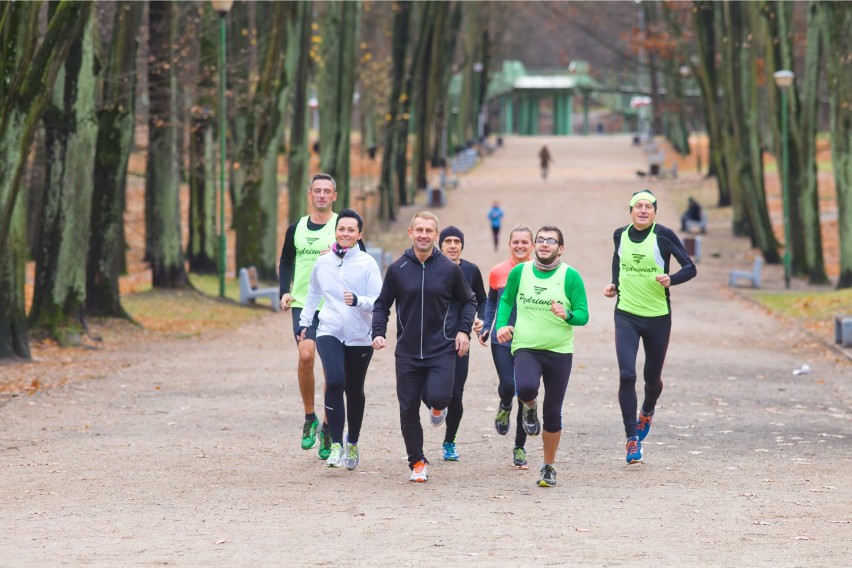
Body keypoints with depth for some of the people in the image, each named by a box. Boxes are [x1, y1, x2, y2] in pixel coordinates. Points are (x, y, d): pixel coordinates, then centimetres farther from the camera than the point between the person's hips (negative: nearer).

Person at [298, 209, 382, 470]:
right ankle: (336, 445, -19)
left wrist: (358, 300, -25)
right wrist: (304, 323, 25)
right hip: (329, 333, 1)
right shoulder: (322, 262, 6)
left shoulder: (367, 263, -3)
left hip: (360, 337, -1)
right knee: (335, 381, -22)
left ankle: (352, 442, 33)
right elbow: (313, 295, 23)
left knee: (354, 390, 10)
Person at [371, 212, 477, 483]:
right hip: (407, 351, 2)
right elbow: (382, 304, 10)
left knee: (438, 396, -22)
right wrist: (379, 333, -6)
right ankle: (417, 463, 18)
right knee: (408, 409, 1)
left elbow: (468, 301, 12)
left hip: (442, 350, -2)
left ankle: (437, 407, 17)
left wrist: (464, 330, -2)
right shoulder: (397, 269, 1)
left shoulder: (449, 269, -1)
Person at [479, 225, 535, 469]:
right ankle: (505, 407, 21)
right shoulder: (498, 272, 2)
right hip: (502, 339, 0)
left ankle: (520, 448, 14)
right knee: (507, 385, -18)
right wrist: (486, 327, 7)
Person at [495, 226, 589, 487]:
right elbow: (506, 300, 18)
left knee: (553, 413, 6)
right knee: (526, 387, -32)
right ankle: (530, 407, 7)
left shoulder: (570, 276, -5)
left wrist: (567, 315, -27)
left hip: (560, 351, 0)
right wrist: (501, 324, 0)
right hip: (526, 348, 0)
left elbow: (583, 315, -5)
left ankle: (549, 467, 26)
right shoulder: (520, 272, 2)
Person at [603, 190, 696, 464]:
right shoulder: (620, 235, 1)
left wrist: (671, 279, -29)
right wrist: (614, 284, 7)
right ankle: (632, 438, -6)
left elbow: (690, 269, -10)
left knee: (652, 378, 12)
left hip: (658, 318, -1)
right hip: (626, 316, 1)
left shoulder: (664, 236, -10)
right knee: (626, 376, -14)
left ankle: (647, 413, 47)